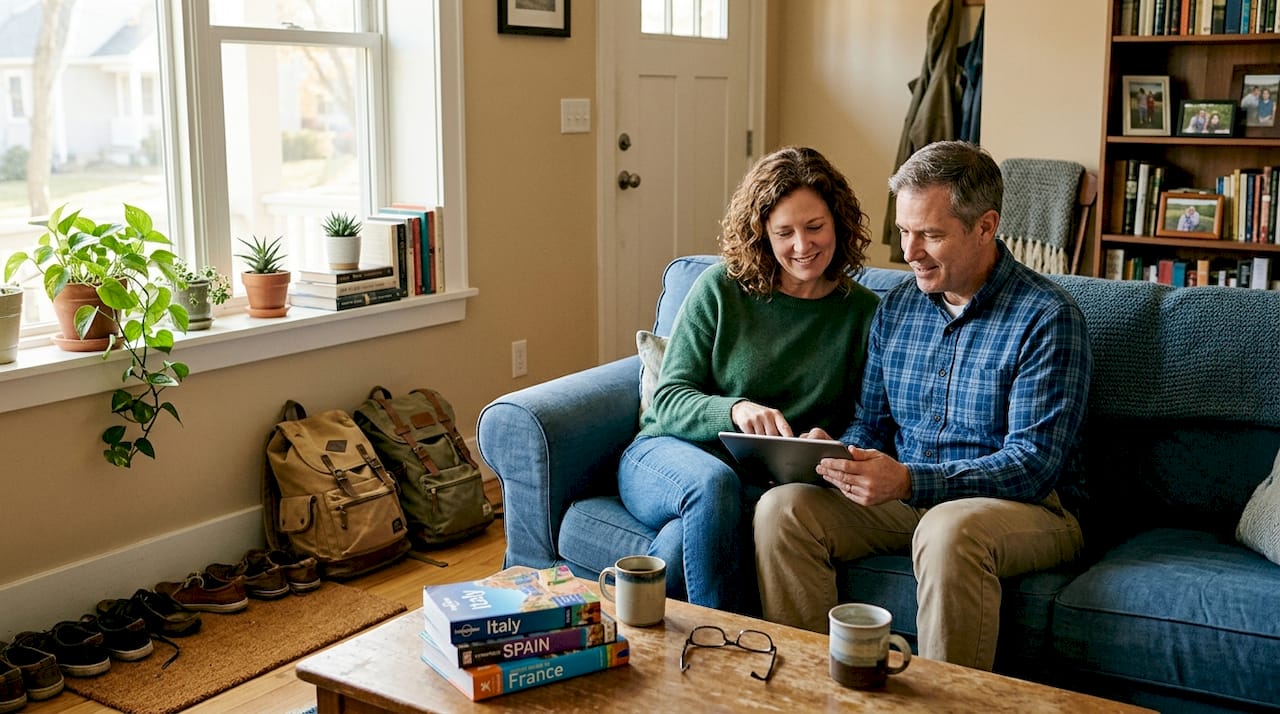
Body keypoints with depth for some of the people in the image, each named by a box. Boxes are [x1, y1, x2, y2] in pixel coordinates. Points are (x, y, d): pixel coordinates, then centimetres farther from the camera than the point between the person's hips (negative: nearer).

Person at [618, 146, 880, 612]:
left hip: (769, 480, 0)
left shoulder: (863, 312, 6)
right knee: (714, 482, -37)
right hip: (669, 452, 0)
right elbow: (668, 399, -4)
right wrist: (735, 409, -24)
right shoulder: (720, 288, 0)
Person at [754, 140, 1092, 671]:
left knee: (948, 531, -39)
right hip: (905, 499, 6)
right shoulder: (896, 308, 9)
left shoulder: (1046, 318, -11)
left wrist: (910, 480, -30)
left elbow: (1034, 464, -18)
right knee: (782, 506, -18)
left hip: (1026, 507, -5)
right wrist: (840, 454, -10)